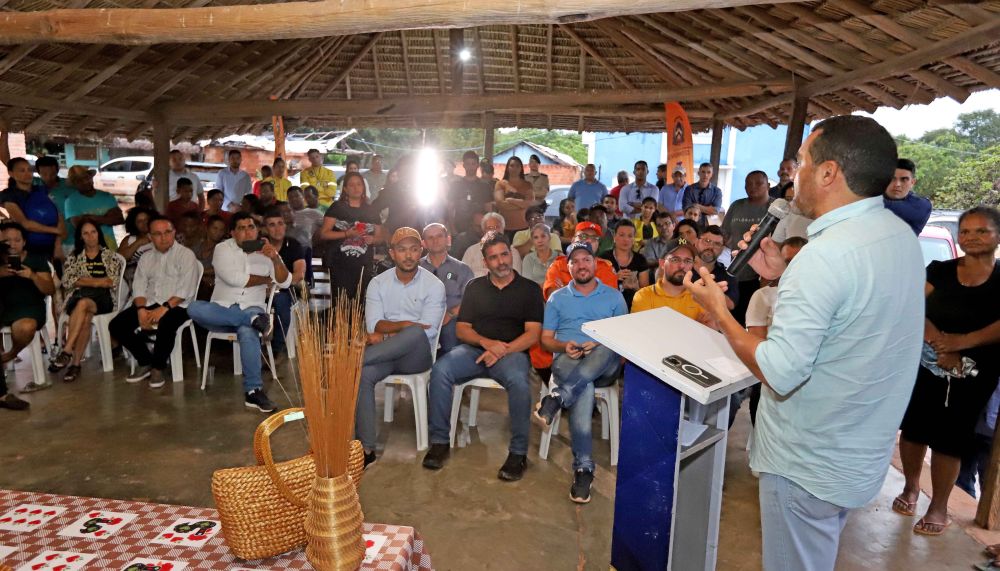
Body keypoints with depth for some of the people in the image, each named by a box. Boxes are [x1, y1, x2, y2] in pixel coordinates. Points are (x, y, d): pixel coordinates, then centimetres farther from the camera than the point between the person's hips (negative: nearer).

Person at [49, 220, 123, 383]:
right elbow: (66, 281, 7)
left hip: (104, 298, -1)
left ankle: (67, 351, -39)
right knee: (85, 317, -36)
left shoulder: (110, 255, 16)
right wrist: (98, 281, -5)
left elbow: (114, 281, 3)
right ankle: (75, 363, -38)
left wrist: (84, 281, -3)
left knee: (83, 303, -38)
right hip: (79, 297, 2)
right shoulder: (74, 256, 21)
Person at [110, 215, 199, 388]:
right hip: (149, 303, 6)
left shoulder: (186, 255, -2)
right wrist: (141, 309, -12)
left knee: (166, 325, -37)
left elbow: (185, 290, -12)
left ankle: (158, 368, -12)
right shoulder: (146, 258, 17)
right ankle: (145, 362, 7)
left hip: (176, 305, -6)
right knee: (116, 325, -12)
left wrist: (165, 308, -24)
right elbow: (139, 287, 8)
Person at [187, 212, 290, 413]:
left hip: (251, 309, -1)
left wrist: (275, 259, -17)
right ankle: (255, 321, -33)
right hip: (221, 309, 1)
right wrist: (265, 279, -1)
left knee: (247, 332, -36)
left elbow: (285, 282, -1)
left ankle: (253, 390, -31)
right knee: (194, 308, -32)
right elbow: (234, 279, -12)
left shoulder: (266, 251, 10)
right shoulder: (223, 249, 4)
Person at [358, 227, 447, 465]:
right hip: (385, 354, 2)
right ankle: (366, 448, -24)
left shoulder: (434, 285, -2)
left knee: (415, 334, -36)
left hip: (417, 355, -2)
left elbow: (426, 332, -11)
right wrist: (405, 324, -16)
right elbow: (373, 325, -3)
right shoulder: (378, 283, 8)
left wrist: (385, 333, -9)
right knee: (362, 374, -30)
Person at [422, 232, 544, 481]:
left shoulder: (529, 289, 8)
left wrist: (501, 351, -16)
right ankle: (440, 441, -13)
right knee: (440, 371, -26)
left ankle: (519, 453, -20)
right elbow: (462, 329, 11)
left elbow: (533, 334, -1)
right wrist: (487, 342, -11)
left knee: (519, 381, -36)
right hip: (474, 348, 3)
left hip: (512, 352, -2)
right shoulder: (475, 287, 17)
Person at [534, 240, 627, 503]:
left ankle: (558, 397, -42)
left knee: (608, 348, -37)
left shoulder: (614, 296, 19)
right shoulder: (557, 298, 20)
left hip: (604, 366, 1)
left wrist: (600, 346, -10)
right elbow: (545, 339, 16)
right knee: (585, 388, -37)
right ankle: (583, 467, -35)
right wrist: (564, 346, -8)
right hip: (566, 362, -1)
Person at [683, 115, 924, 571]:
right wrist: (784, 276, 7)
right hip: (864, 451, 8)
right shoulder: (900, 234, 0)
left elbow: (779, 373, -30)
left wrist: (718, 311, -18)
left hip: (811, 464, -8)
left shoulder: (827, 254, -29)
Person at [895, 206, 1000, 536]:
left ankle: (939, 507, 20)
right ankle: (910, 489, 28)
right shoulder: (940, 270, 4)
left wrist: (961, 342, -25)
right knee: (913, 427, 6)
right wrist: (938, 344, -21)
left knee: (949, 438, 5)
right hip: (923, 363, 2)